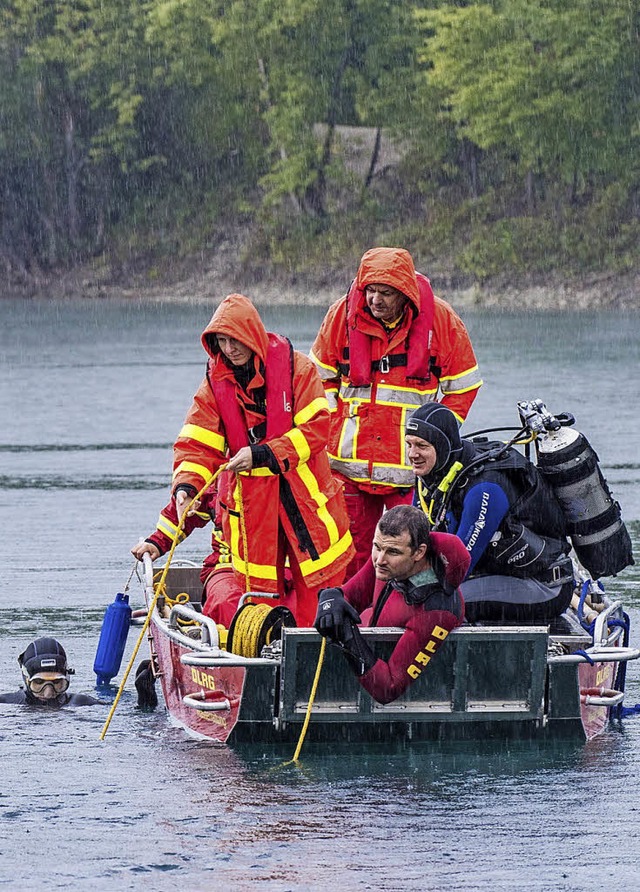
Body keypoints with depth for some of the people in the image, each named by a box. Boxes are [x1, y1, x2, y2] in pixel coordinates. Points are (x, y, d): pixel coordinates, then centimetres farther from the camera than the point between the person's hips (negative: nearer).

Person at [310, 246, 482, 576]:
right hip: (349, 459, 2)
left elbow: (463, 386, 6)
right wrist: (336, 420, 3)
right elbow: (322, 375, 14)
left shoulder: (440, 320, -5)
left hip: (412, 461, -2)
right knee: (352, 551, 6)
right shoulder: (342, 315, -1)